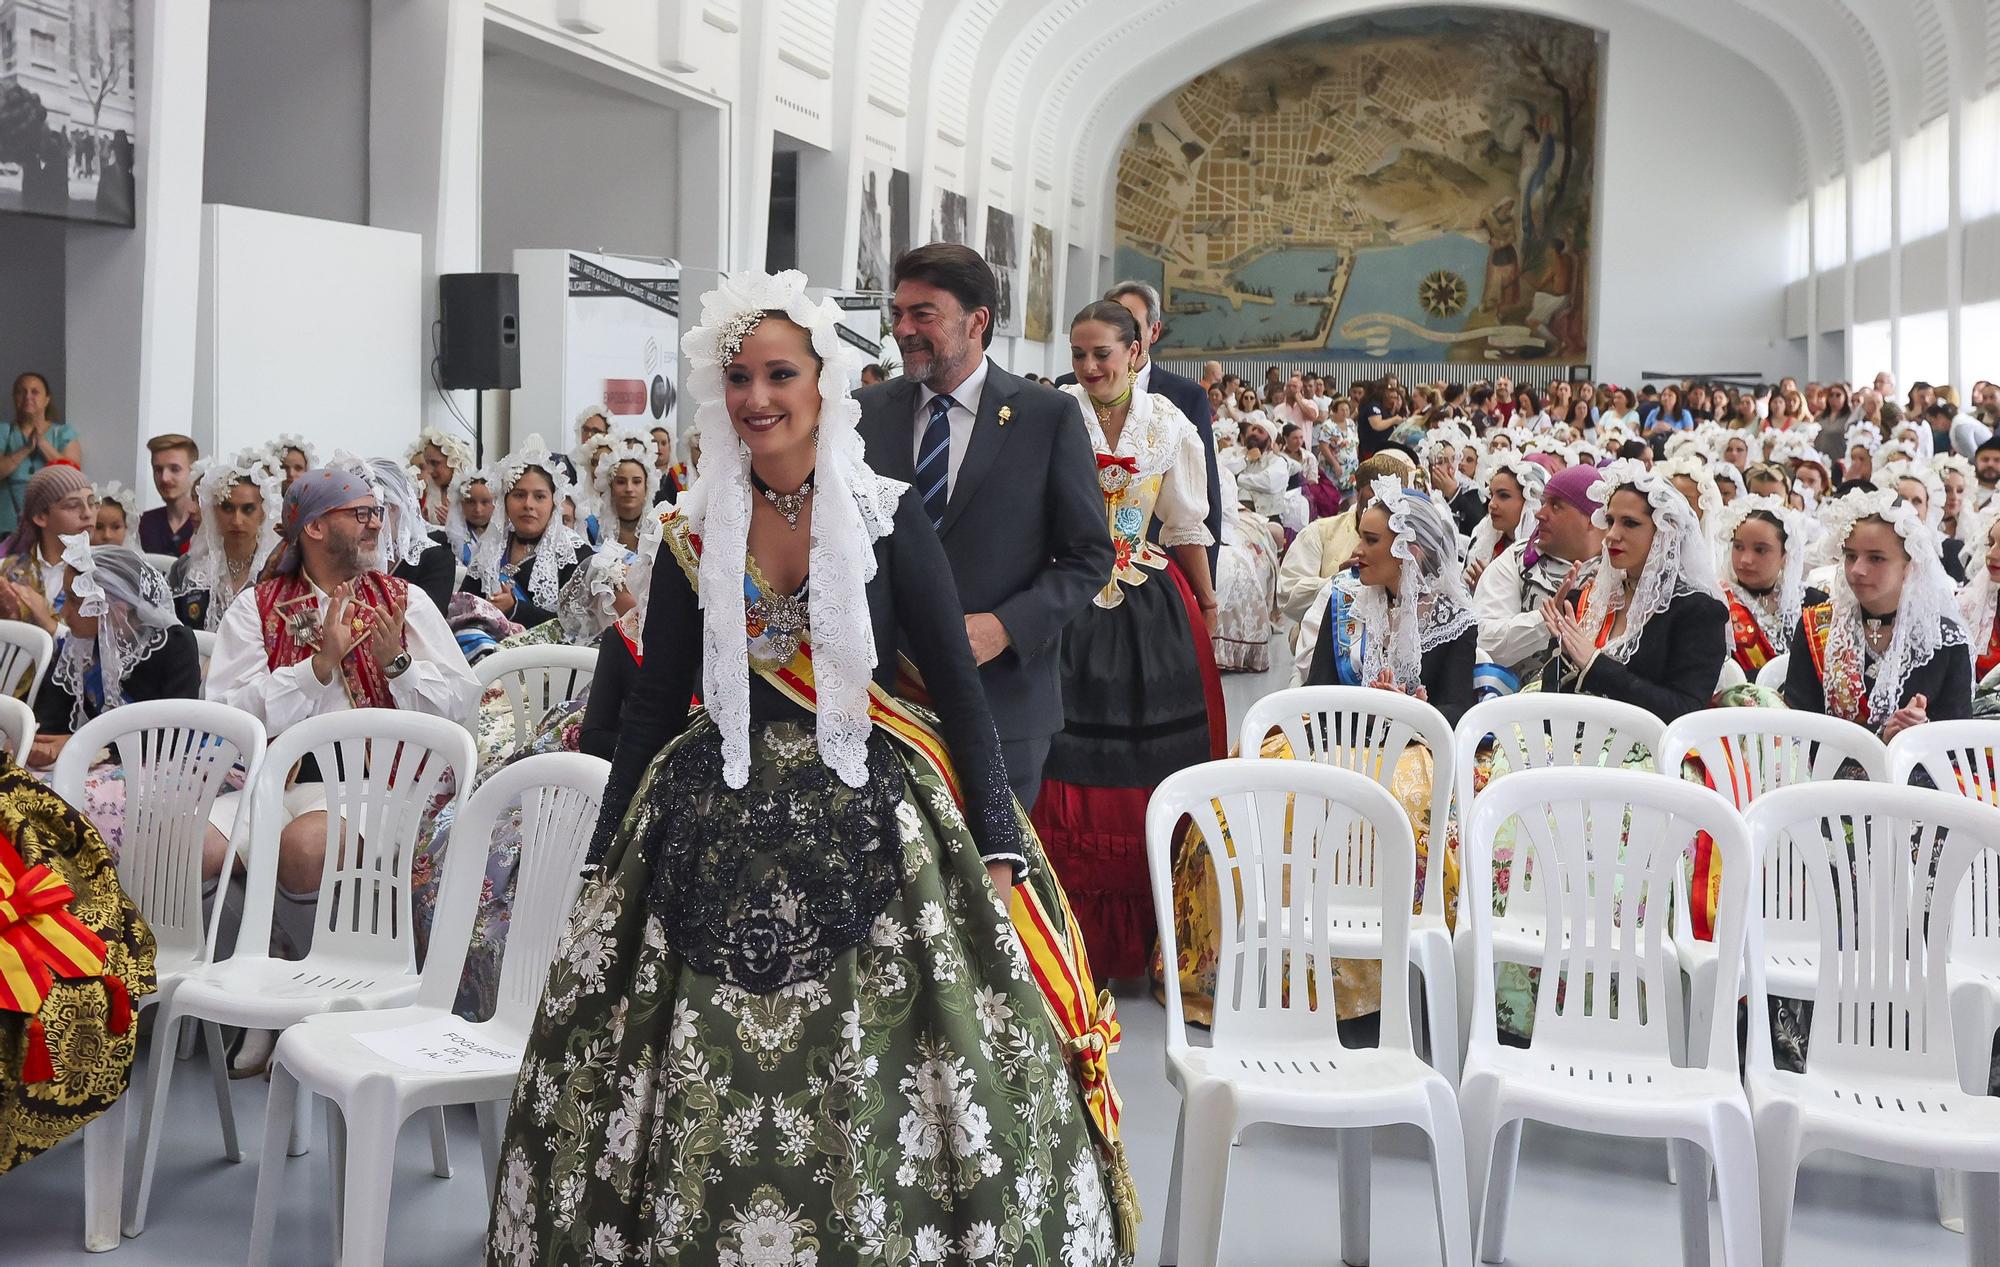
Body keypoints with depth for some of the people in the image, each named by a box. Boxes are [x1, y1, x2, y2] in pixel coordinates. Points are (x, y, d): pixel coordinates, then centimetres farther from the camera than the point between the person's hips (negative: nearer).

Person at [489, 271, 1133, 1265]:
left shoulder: (889, 517, -1)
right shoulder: (697, 534, 6)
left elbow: (959, 692, -2)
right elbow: (654, 705, 11)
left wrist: (999, 856, -9)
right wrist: (602, 867, 10)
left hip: (868, 836, -2)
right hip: (719, 841, 2)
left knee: (876, 1105, -5)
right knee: (704, 1114, 0)